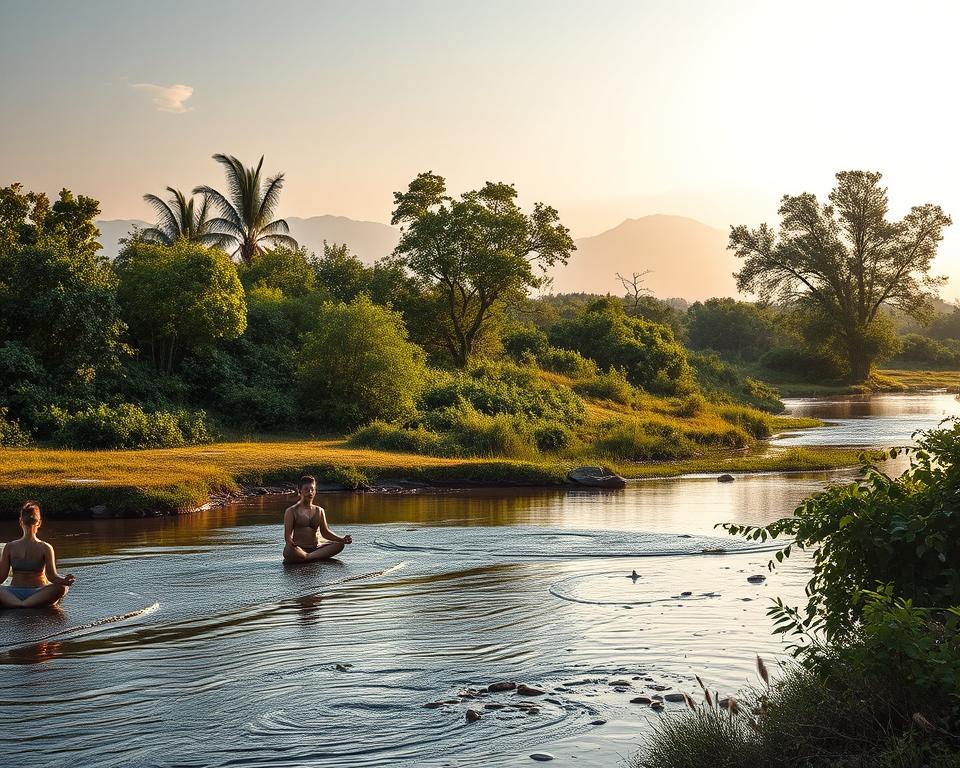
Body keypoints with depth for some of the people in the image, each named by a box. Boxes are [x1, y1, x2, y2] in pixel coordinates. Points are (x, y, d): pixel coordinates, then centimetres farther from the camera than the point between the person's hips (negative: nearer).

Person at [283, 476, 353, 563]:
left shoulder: (319, 511, 16)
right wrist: (290, 542, -33)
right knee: (289, 551, -39)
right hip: (298, 549, -5)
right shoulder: (292, 511, 1)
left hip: (315, 548, 5)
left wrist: (342, 539, -6)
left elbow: (325, 532, 11)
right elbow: (288, 534, -8)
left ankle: (307, 558, -23)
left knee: (339, 545, -17)